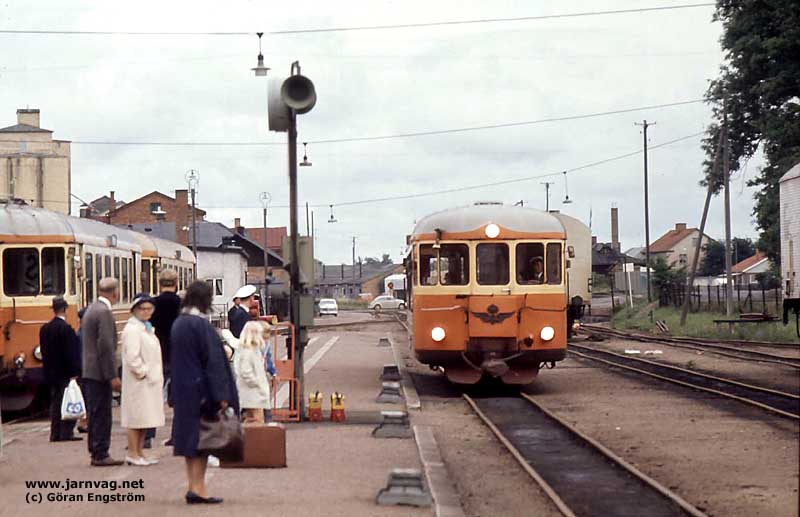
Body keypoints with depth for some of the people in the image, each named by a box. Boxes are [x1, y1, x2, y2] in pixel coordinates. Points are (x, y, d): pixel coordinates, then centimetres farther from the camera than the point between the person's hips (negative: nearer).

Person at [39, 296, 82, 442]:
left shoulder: (45, 329, 8)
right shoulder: (65, 328, -16)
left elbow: (44, 351, 14)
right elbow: (71, 353, -18)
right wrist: (74, 372, -16)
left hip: (51, 372, 8)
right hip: (65, 373, -8)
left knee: (55, 403, 11)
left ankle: (55, 434, 12)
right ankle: (66, 433, -5)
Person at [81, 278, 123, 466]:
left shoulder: (91, 309, 15)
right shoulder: (104, 312, -16)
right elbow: (105, 345, -21)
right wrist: (113, 376, -19)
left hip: (88, 371, 10)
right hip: (99, 373, -10)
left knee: (95, 414, 13)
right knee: (101, 414, -5)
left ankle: (96, 452, 17)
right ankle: (100, 455, -3)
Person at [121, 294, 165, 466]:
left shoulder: (147, 328, 17)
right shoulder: (132, 329, -14)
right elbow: (132, 356, -22)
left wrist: (157, 375, 13)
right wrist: (142, 372, -16)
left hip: (150, 380, 10)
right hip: (139, 381, -10)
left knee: (145, 419, 12)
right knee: (136, 417, -4)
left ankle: (139, 453, 18)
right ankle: (133, 454, 1)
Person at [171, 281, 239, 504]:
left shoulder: (178, 324, 7)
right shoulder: (201, 324, -17)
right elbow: (213, 361, -17)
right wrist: (221, 395, -17)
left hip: (182, 390, 8)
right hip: (200, 389, -8)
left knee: (189, 435, 12)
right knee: (202, 437, -2)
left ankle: (193, 485, 16)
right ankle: (198, 487, -4)